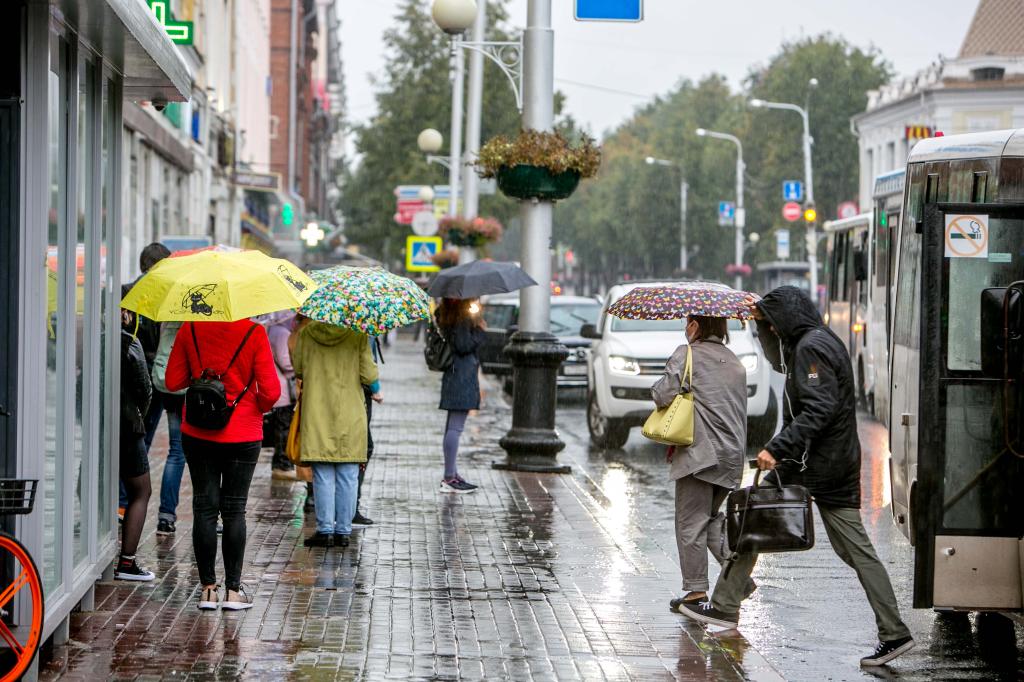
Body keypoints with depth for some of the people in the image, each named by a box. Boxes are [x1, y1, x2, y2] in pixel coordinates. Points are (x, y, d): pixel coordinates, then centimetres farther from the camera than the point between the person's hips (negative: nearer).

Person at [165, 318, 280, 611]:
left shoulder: (190, 329, -5)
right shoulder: (254, 333, -13)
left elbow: (173, 382, 1)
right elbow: (271, 391, -12)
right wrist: (258, 408, 9)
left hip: (197, 434, 2)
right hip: (242, 435, -2)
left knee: (204, 509, 7)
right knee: (234, 510, 7)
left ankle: (208, 589, 7)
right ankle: (233, 589, 8)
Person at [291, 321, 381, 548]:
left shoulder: (307, 332, -2)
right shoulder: (358, 334, -6)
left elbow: (297, 369, 5)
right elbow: (368, 374, -7)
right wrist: (376, 392, 14)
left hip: (316, 413, 1)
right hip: (350, 415, -1)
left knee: (323, 476, 4)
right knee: (347, 476, 5)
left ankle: (325, 530, 2)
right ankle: (343, 531, 7)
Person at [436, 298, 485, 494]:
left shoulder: (447, 312, 12)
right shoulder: (464, 315, -16)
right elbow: (463, 346, -21)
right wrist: (479, 330, -9)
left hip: (453, 374, 10)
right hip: (463, 376, -10)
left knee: (452, 427, 14)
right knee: (455, 428, -8)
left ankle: (452, 474, 21)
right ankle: (449, 478, -8)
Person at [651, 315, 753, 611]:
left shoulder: (687, 354, -5)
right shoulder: (734, 362, 18)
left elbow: (663, 395, -14)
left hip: (700, 452, -7)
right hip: (732, 453, 7)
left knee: (691, 522, 0)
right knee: (710, 517, 18)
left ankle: (696, 589, 0)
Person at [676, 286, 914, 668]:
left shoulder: (810, 347, -13)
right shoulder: (824, 340, 17)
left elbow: (819, 409, -23)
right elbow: (781, 362, 38)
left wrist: (778, 448, -27)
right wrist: (762, 323, 25)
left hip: (810, 464, -9)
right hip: (841, 464, 9)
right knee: (856, 550, 5)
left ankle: (725, 607, 13)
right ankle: (893, 633, -1)